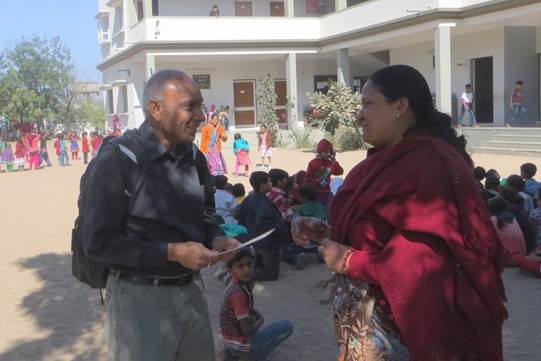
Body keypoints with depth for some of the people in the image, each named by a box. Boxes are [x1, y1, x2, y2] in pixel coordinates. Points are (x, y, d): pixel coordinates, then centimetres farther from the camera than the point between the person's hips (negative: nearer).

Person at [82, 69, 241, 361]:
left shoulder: (195, 158, 5)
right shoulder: (118, 158, -17)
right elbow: (98, 242, -18)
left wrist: (216, 239, -5)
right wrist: (171, 252, -23)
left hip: (191, 290, 7)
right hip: (140, 296, -6)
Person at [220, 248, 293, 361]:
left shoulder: (244, 283, -1)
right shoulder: (238, 293, -26)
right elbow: (247, 330, -23)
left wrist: (258, 317, -1)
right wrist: (260, 321, -5)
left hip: (233, 340, 8)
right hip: (241, 344, -8)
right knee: (287, 326, -6)